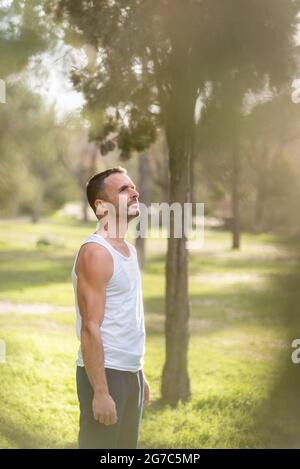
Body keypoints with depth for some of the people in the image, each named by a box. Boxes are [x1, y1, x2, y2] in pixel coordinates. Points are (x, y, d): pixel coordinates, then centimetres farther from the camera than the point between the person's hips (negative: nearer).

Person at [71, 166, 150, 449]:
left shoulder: (128, 248, 13)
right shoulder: (95, 253, -15)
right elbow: (90, 328, -20)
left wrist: (139, 374, 18)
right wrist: (100, 392, -23)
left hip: (130, 372, 9)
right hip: (105, 372, -9)